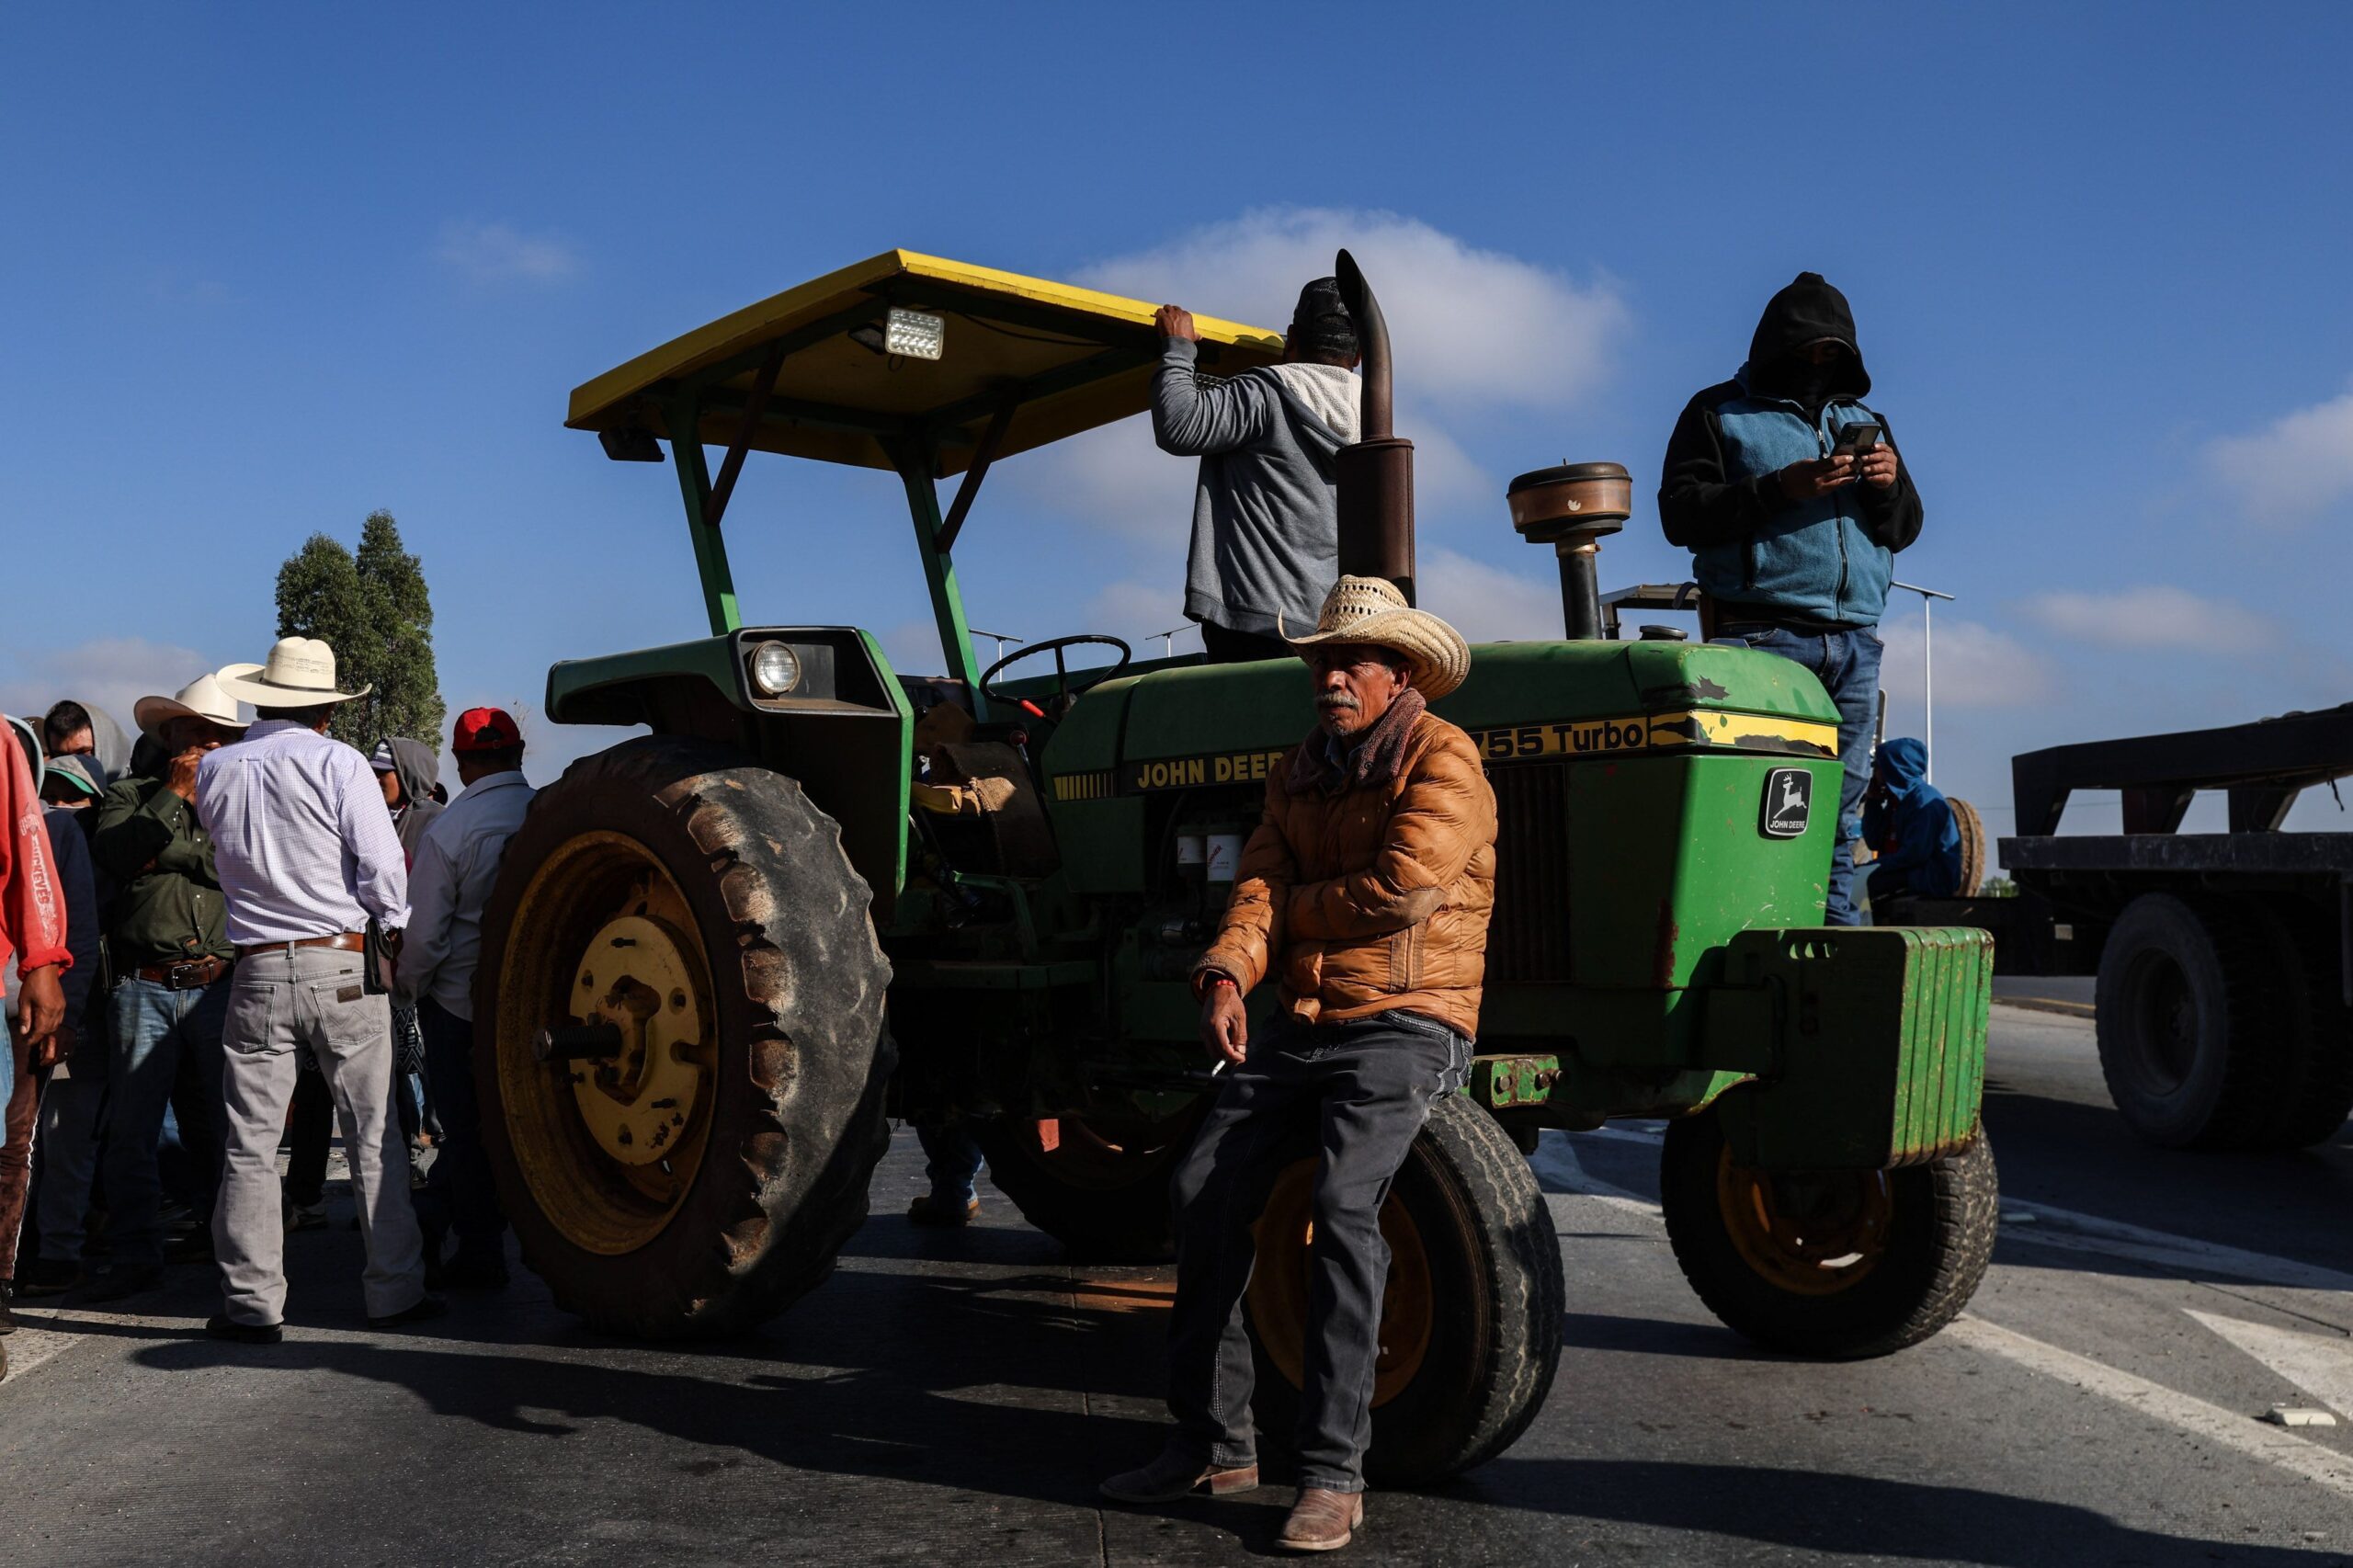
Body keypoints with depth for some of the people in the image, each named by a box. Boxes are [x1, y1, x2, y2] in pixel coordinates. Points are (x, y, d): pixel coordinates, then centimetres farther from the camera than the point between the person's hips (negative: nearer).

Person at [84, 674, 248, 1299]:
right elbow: (111, 855, -7)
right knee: (131, 1126, -3)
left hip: (220, 985, 1)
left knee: (219, 1121, 9)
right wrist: (172, 796, -7)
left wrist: (173, 853, -6)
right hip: (144, 987, -1)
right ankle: (137, 1256, 4)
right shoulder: (131, 793, 12)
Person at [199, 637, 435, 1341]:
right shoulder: (338, 763, -7)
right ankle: (394, 1291, 10)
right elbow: (382, 868, -10)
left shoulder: (215, 771, 4)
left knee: (250, 1143, 7)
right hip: (340, 966, -2)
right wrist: (394, 927, 7)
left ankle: (252, 1303, 9)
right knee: (373, 1135, 5)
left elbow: (227, 847, 15)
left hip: (258, 972, 3)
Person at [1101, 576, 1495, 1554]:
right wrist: (1227, 974, -13)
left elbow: (1399, 887, -18)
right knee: (1205, 1187, -8)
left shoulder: (1441, 760, -5)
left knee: (1342, 1201, -26)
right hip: (1300, 1025, 7)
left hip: (1405, 1024, -7)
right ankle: (1213, 1441, 3)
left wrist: (1294, 907, -2)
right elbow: (1260, 886, 7)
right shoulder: (1297, 774, 18)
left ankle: (1332, 1471, -17)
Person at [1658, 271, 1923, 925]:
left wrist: (1889, 486, -2)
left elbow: (1904, 530, 21)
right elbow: (1680, 513, -4)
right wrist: (1780, 488, -14)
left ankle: (1835, 929, 8)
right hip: (1760, 636, -5)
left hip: (1854, 641, 5)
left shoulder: (1865, 422, 25)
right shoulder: (1720, 413, 9)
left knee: (1840, 802, 4)